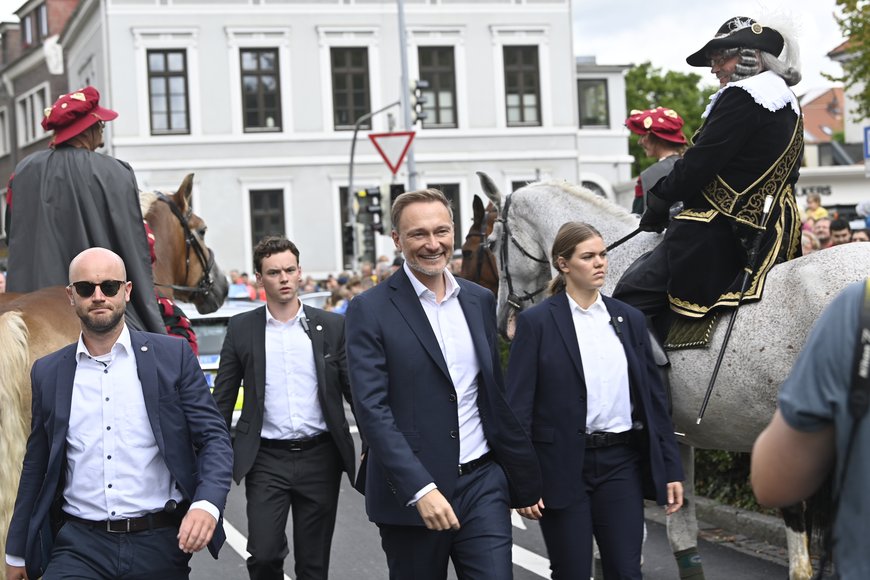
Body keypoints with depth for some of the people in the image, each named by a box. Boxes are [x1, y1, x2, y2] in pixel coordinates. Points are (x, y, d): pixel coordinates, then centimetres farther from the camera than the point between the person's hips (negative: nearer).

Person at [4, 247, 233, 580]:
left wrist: (207, 505, -19)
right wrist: (17, 553, 17)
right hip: (80, 545, 1)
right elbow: (36, 468, 15)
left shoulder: (173, 355, 1)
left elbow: (215, 438, -1)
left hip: (159, 544, -1)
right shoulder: (47, 372, 8)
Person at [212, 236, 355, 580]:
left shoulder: (331, 326, 3)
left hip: (319, 457, 1)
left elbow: (353, 388, 5)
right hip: (266, 459, 0)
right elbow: (223, 398, 7)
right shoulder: (241, 329, 3)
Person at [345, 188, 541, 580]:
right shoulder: (371, 310, -6)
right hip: (411, 493, -3)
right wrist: (421, 489, -21)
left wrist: (522, 478, 16)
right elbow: (372, 410, -13)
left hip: (482, 484, 3)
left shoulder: (480, 300, 10)